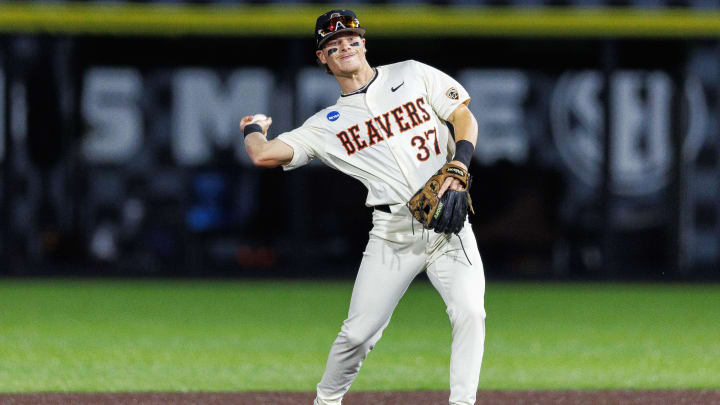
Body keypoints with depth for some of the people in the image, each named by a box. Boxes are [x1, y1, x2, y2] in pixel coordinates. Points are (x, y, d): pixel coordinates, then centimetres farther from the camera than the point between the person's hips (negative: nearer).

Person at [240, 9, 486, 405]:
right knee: (359, 331, -2)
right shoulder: (327, 124, 7)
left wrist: (459, 164, -11)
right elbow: (265, 154, 0)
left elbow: (465, 118, 6)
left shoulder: (413, 75, 10)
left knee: (469, 312, -20)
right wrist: (253, 130, 22)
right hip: (393, 234, 0)